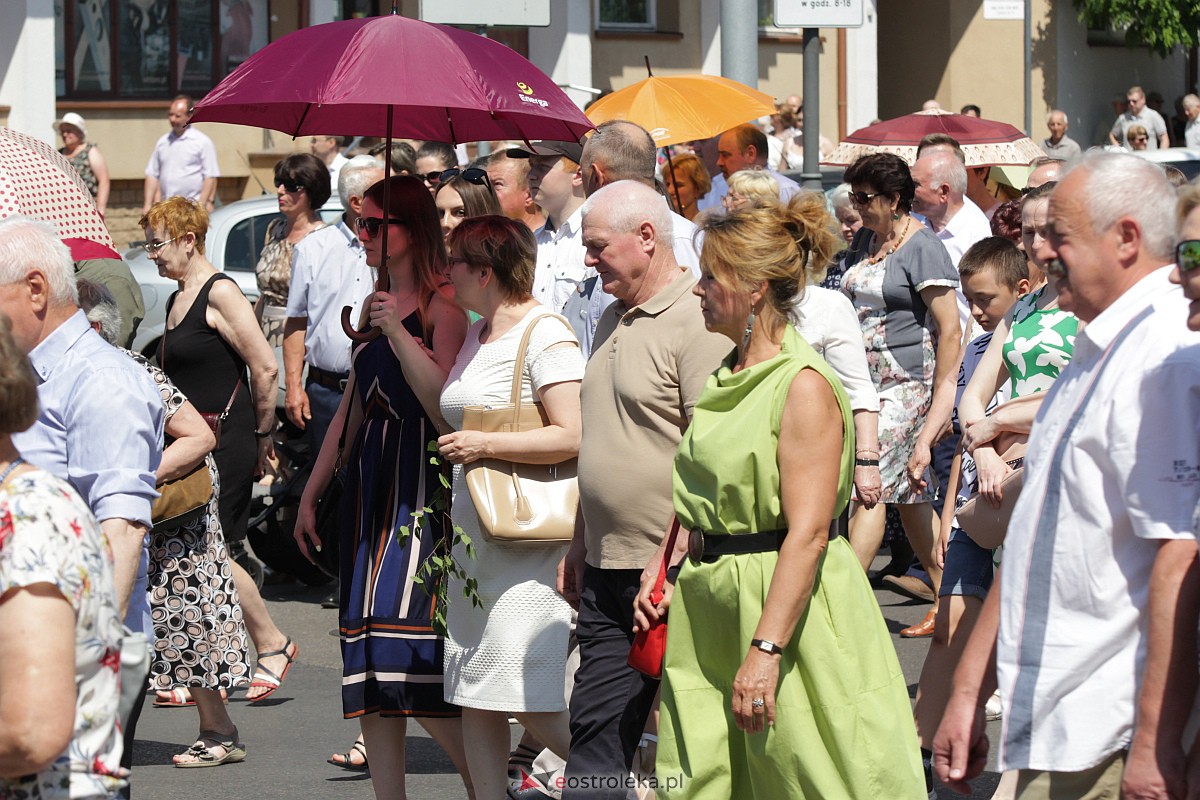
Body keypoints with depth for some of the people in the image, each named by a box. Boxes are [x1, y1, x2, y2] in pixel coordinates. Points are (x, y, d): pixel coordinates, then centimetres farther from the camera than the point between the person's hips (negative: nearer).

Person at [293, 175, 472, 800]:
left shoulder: (441, 309, -8)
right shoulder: (375, 305, 16)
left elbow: (448, 411, -19)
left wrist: (400, 335, -23)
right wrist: (311, 492, 24)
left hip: (420, 496, -8)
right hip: (369, 491, 8)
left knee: (412, 662, -16)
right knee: (371, 672, 5)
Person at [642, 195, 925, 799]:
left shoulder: (804, 386, -15)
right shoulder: (724, 379, 12)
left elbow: (807, 533, -21)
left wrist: (765, 649, -25)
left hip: (784, 612, -8)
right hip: (708, 610, 8)